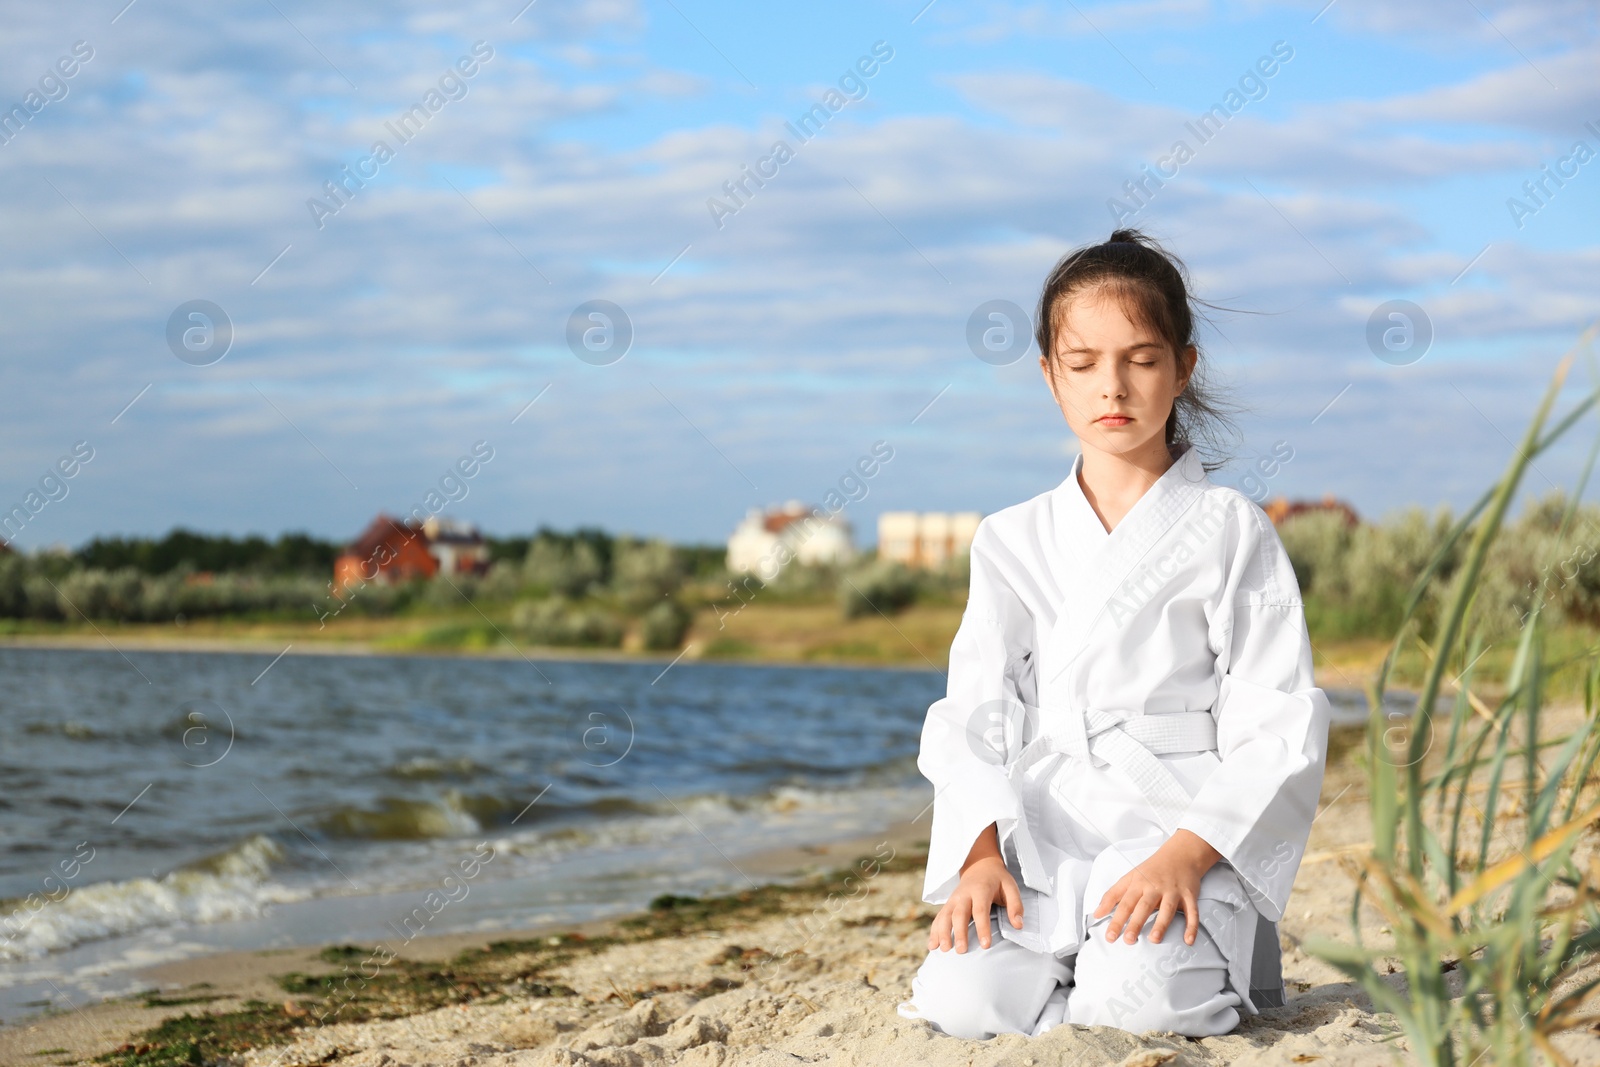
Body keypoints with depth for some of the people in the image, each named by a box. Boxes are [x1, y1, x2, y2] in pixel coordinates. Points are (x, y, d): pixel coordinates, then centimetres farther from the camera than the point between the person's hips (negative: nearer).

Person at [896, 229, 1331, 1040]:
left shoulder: (1230, 531, 4)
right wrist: (982, 852, -12)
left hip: (1190, 829, -2)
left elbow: (1281, 729, -3)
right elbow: (974, 716, 7)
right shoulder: (1012, 541, 14)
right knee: (964, 999, -26)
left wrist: (1189, 853, -18)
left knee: (1138, 997, -32)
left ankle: (1214, 958, 2)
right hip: (1041, 838, 3)